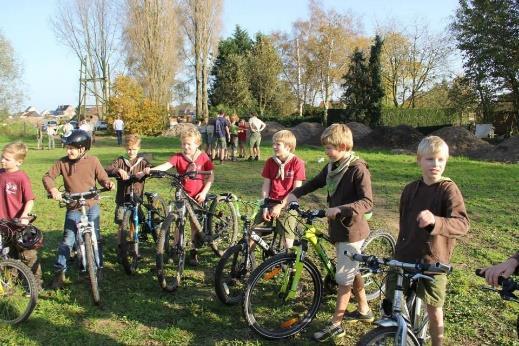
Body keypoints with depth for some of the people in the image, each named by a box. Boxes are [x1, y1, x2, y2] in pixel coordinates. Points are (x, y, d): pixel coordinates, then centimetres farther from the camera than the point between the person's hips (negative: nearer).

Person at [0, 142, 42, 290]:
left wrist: (24, 216, -26)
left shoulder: (22, 177, -15)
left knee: (28, 255, 5)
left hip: (19, 223, -5)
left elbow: (30, 200, -14)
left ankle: (36, 282, 18)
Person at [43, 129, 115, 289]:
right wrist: (53, 189, -21)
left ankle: (98, 269, 21)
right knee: (67, 240, -3)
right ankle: (59, 272, 11)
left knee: (95, 239, 6)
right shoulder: (62, 162, -3)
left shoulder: (93, 161, -6)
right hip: (73, 209, 1)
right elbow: (48, 176, -1)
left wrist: (107, 183, -23)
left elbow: (102, 177, 0)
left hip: (92, 207, 0)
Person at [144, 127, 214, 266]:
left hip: (197, 196, 0)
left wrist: (204, 192, -11)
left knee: (195, 224, 9)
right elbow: (166, 165, -22)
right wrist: (151, 169, -40)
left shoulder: (203, 157, -5)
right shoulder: (178, 157, -6)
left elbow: (210, 176, -2)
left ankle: (193, 253, 21)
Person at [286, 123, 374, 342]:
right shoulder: (331, 167, 5)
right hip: (338, 227, 8)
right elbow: (314, 183, 17)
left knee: (343, 278, -1)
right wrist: (295, 194, 0)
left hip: (351, 230, -8)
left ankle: (336, 325, 10)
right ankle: (364, 310, 37)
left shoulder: (358, 169, -19)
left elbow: (367, 203, -23)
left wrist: (340, 209, -34)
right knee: (351, 271, 20)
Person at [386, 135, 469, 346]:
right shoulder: (410, 189, 4)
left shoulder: (448, 189, -11)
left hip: (433, 259, -4)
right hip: (405, 256, 4)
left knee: (434, 308, 8)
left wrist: (435, 221, -42)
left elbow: (462, 224, -25)